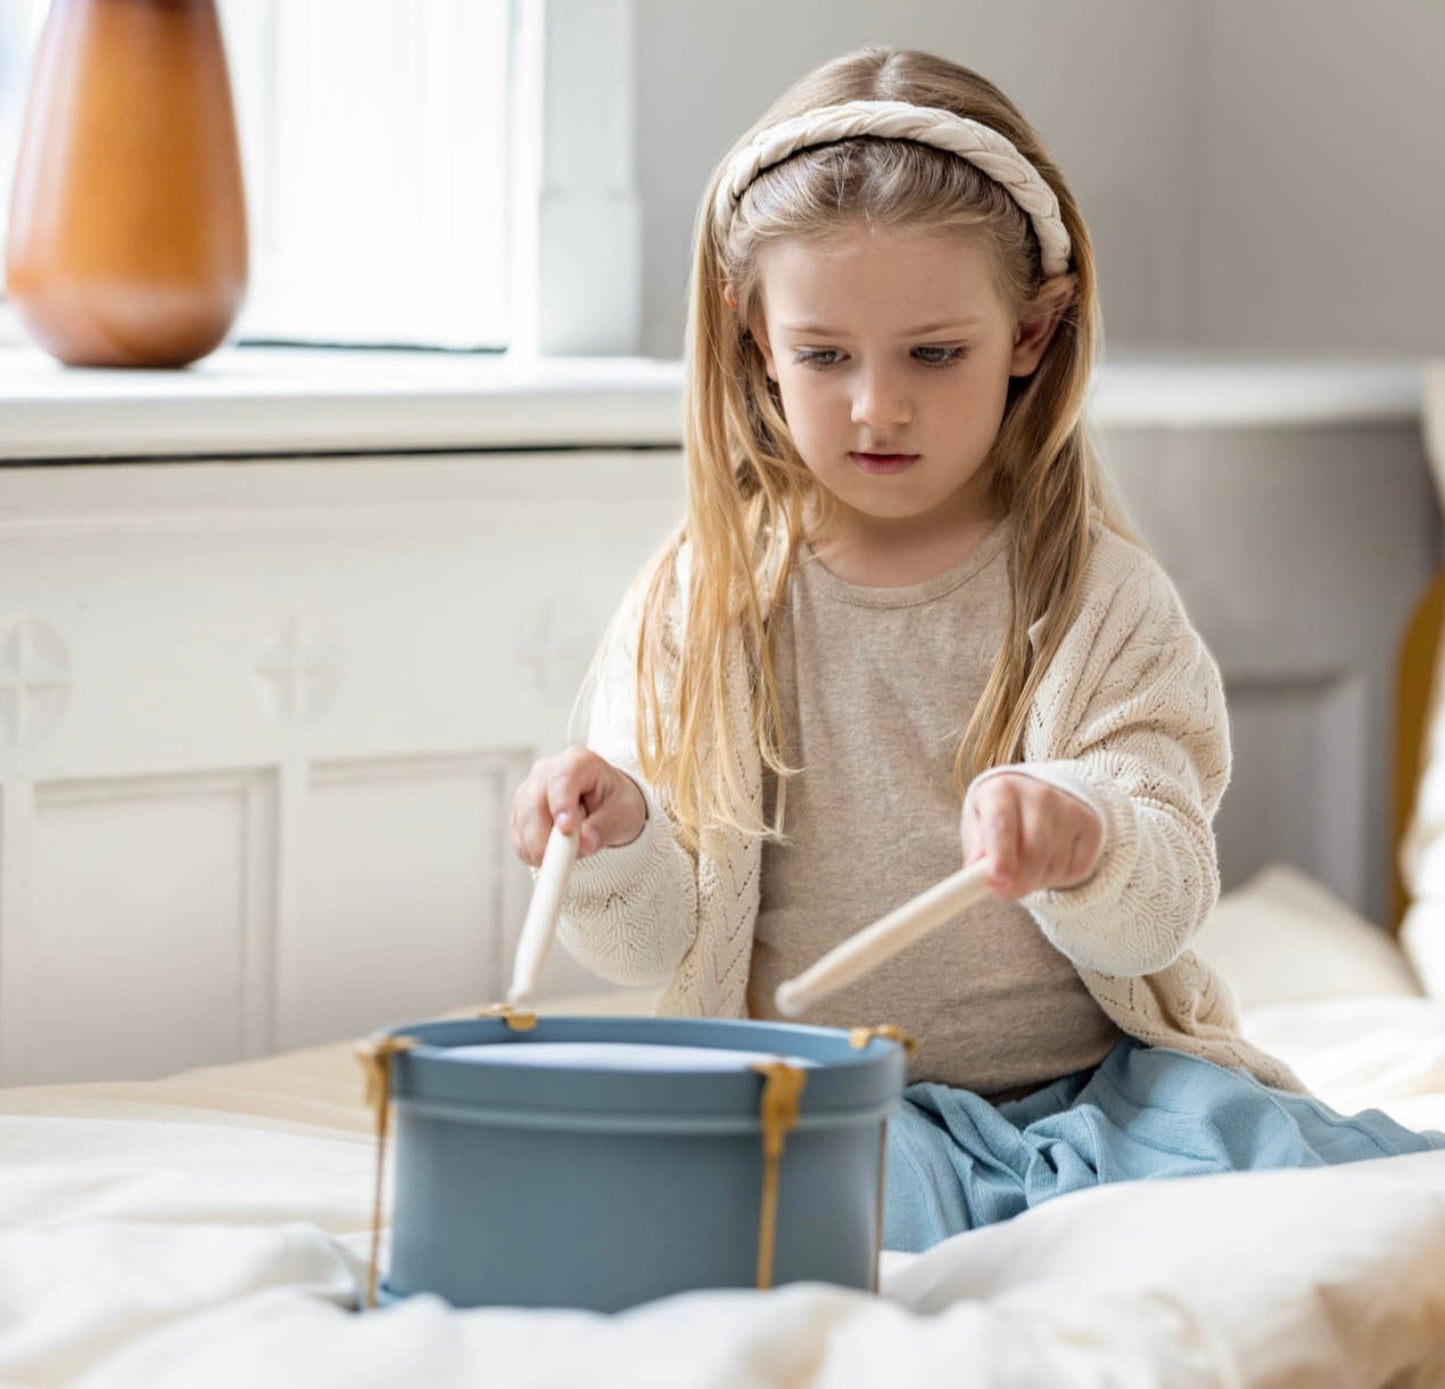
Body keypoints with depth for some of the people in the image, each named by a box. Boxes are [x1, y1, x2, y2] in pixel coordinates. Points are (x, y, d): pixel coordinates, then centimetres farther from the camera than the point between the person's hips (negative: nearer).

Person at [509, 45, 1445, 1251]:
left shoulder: (1100, 602, 3)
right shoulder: (699, 610, 4)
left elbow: (1162, 911, -8)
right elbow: (662, 943, 4)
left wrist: (1085, 843, -31)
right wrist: (619, 852, -20)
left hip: (1089, 1078, 1)